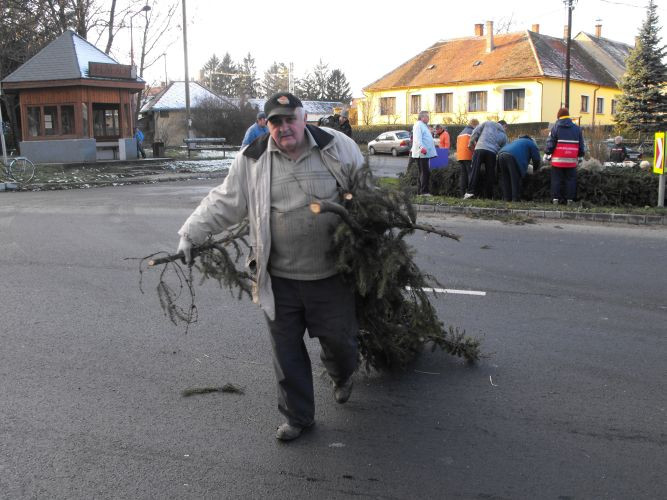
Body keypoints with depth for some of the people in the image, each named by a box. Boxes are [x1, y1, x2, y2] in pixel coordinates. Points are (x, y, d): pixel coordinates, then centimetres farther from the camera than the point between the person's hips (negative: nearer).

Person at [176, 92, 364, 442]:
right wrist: (190, 234, -4)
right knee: (286, 350, 9)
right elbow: (223, 204, 4)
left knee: (338, 337, 10)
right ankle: (298, 416, 29)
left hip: (331, 273, -1)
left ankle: (342, 376, 48)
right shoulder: (252, 160, -1)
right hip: (279, 279, 1)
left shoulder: (337, 147, -3)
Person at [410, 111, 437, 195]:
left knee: (423, 173, 12)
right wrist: (421, 148, -35)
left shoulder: (424, 125, 22)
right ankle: (424, 191, -13)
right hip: (422, 153, -11)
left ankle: (419, 191, 16)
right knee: (425, 172, -12)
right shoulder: (418, 125, -10)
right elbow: (417, 138, -22)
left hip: (426, 153, 11)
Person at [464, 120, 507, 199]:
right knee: (490, 173, 6)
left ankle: (470, 191, -15)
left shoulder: (488, 123, 19)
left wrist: (471, 143, 19)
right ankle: (489, 195, 7)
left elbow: (476, 131, 13)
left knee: (474, 170, -5)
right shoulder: (504, 135, 21)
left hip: (479, 149, -1)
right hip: (492, 152, 1)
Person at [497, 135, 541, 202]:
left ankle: (507, 198, 12)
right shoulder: (531, 144, 22)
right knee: (515, 179, -2)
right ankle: (515, 199, -4)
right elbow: (536, 159, 18)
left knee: (505, 179, 11)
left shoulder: (517, 141, 42)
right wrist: (534, 169, 35)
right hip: (513, 157, -7)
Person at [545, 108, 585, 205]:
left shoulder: (555, 128, -2)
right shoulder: (577, 129, 9)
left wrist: (547, 153, 4)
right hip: (572, 161, 2)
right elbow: (581, 145, 13)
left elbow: (550, 143, -5)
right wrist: (580, 156, 21)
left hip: (558, 160, -2)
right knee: (571, 180, 7)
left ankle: (555, 198, 0)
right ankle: (570, 199, 4)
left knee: (556, 180, 3)